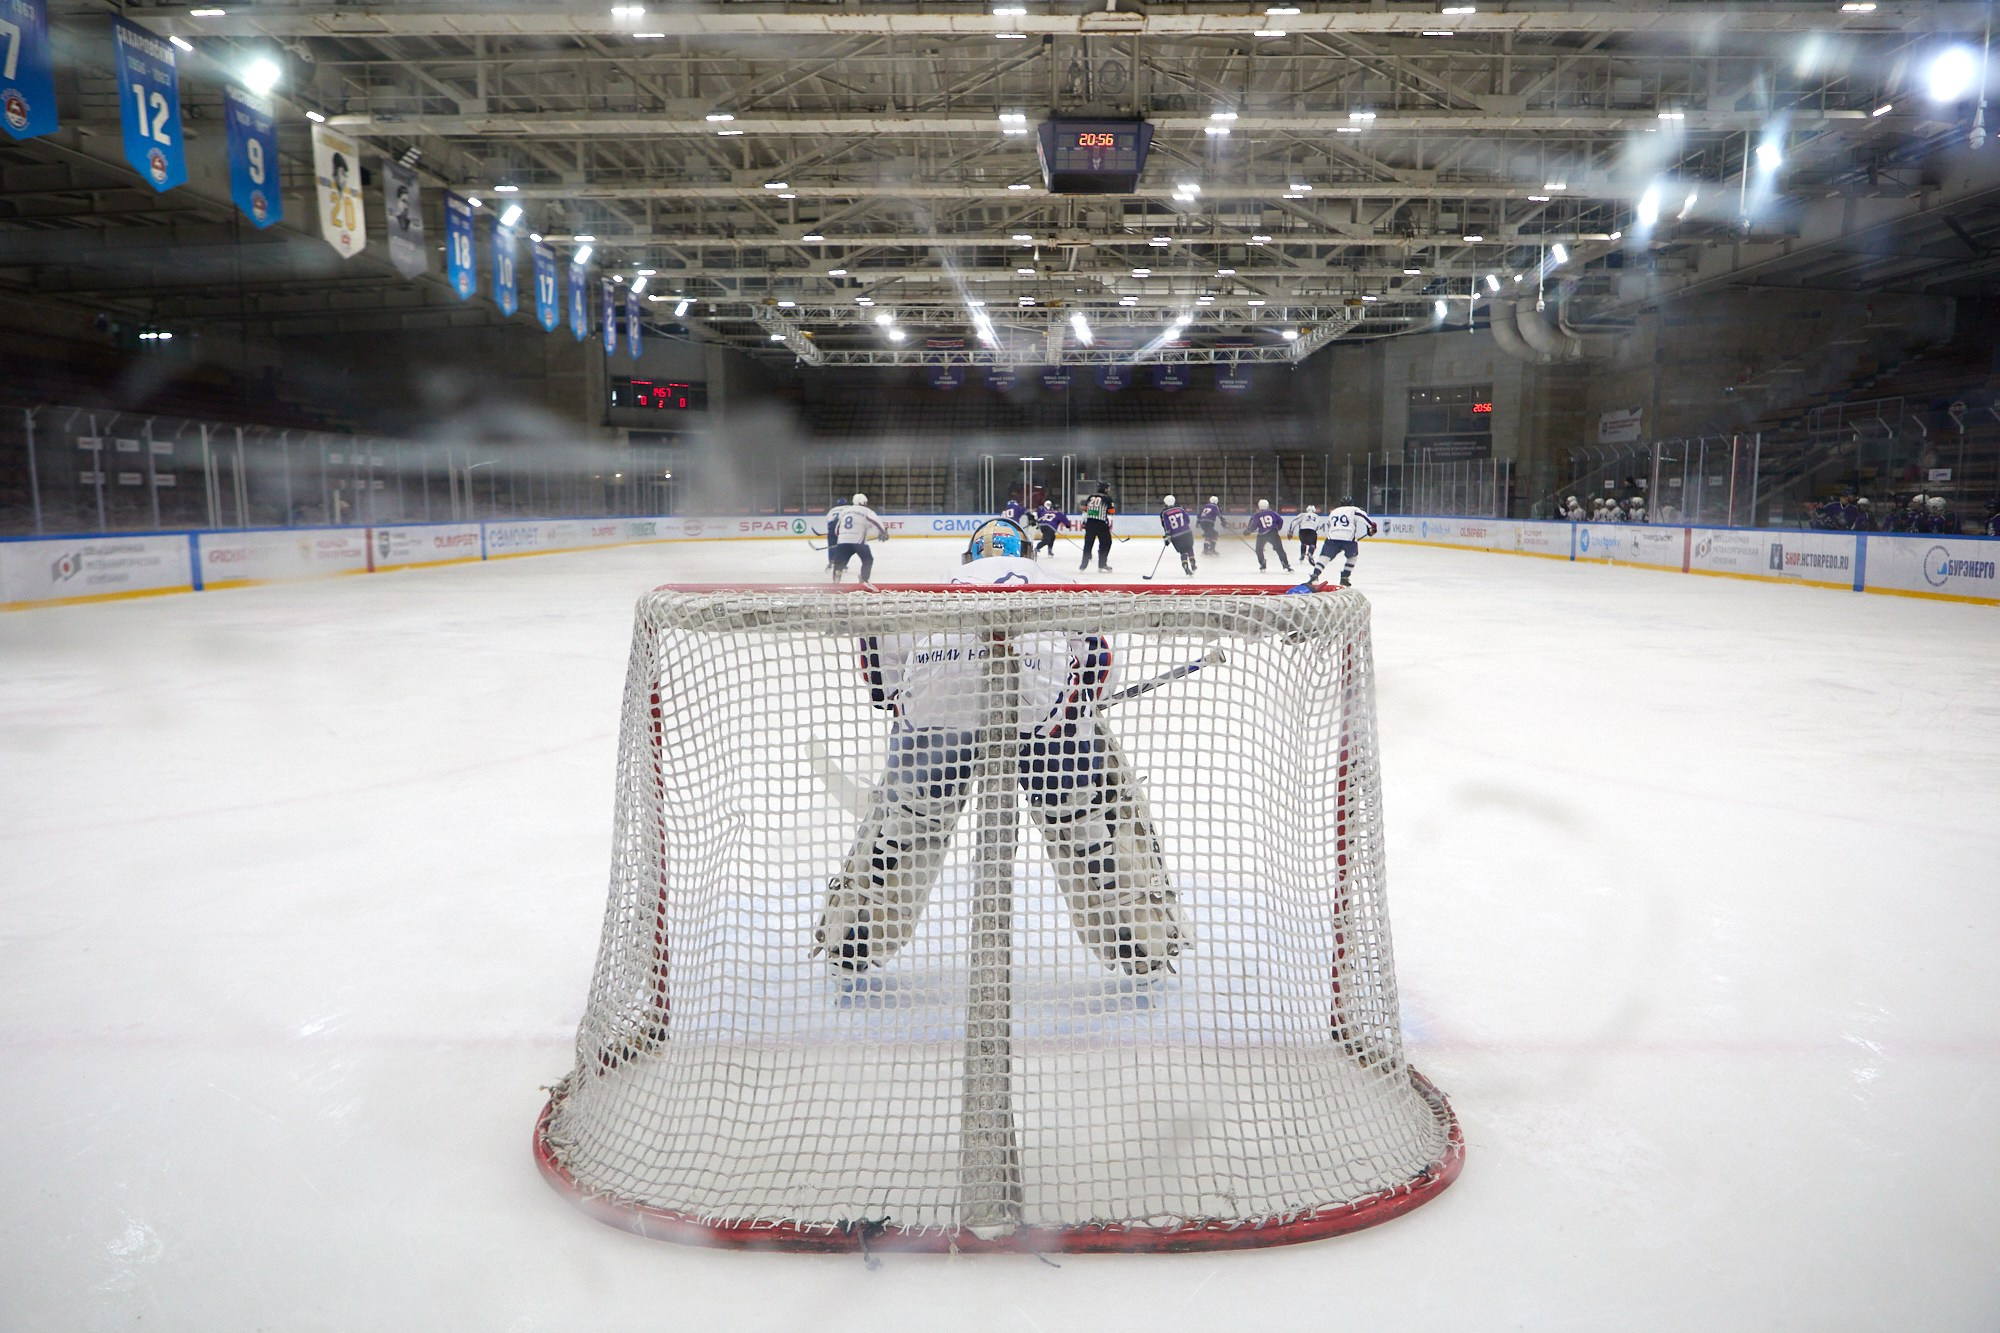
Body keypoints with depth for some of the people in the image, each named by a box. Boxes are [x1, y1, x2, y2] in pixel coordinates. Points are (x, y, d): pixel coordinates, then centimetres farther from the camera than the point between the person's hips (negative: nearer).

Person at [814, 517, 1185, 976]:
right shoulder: (1054, 583, 37)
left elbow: (881, 642, 21)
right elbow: (1095, 651, 21)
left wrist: (897, 704, 32)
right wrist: (1089, 705, 37)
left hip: (936, 695, 2)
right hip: (1043, 691, -1)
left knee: (908, 807, 23)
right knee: (1087, 811, 18)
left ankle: (855, 937, 28)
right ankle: (1139, 940, 21)